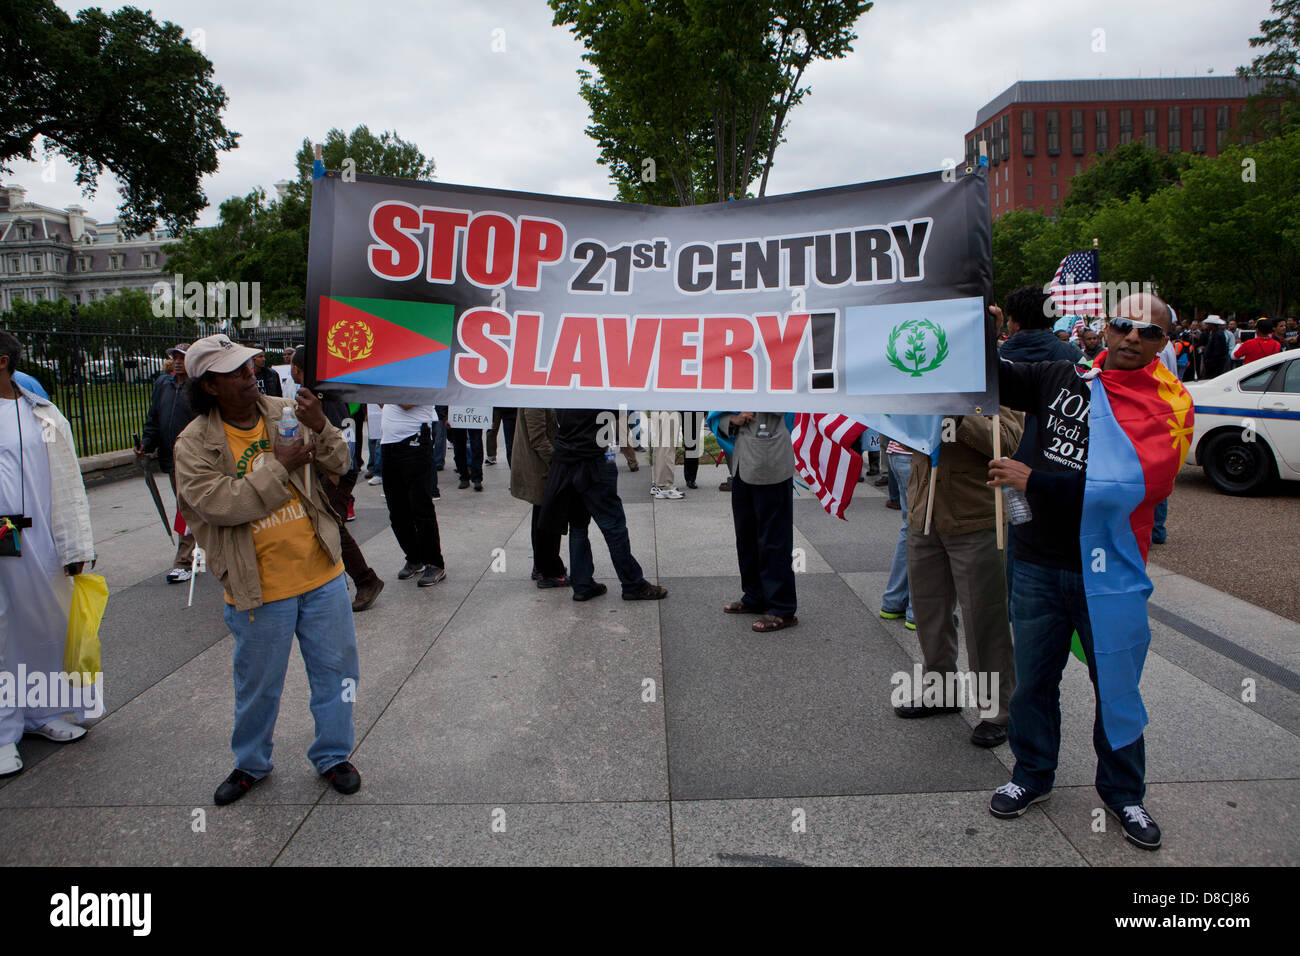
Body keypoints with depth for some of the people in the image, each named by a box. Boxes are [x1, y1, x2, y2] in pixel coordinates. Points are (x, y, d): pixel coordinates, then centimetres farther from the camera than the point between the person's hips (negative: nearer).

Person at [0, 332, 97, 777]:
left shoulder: (43, 414, 9)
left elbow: (68, 483, 8)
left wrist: (75, 547, 6)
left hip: (38, 540, 1)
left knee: (45, 627, 10)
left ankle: (43, 713, 28)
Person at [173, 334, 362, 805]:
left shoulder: (285, 412, 0)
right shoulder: (195, 443, -7)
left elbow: (337, 464, 0)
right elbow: (217, 502, -20)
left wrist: (320, 428, -19)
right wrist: (278, 466, -20)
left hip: (321, 574, 3)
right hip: (259, 588, -2)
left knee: (334, 668, 13)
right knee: (258, 682, 15)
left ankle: (333, 755, 33)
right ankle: (251, 763, 39)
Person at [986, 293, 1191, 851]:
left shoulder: (1169, 404, -6)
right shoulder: (1061, 380, 5)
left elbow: (1131, 486, -17)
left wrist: (1035, 480, -18)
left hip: (1108, 569, -2)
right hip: (1039, 561, 3)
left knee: (1116, 686, 10)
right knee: (1033, 677, 13)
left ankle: (1123, 793, 31)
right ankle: (1033, 776, 33)